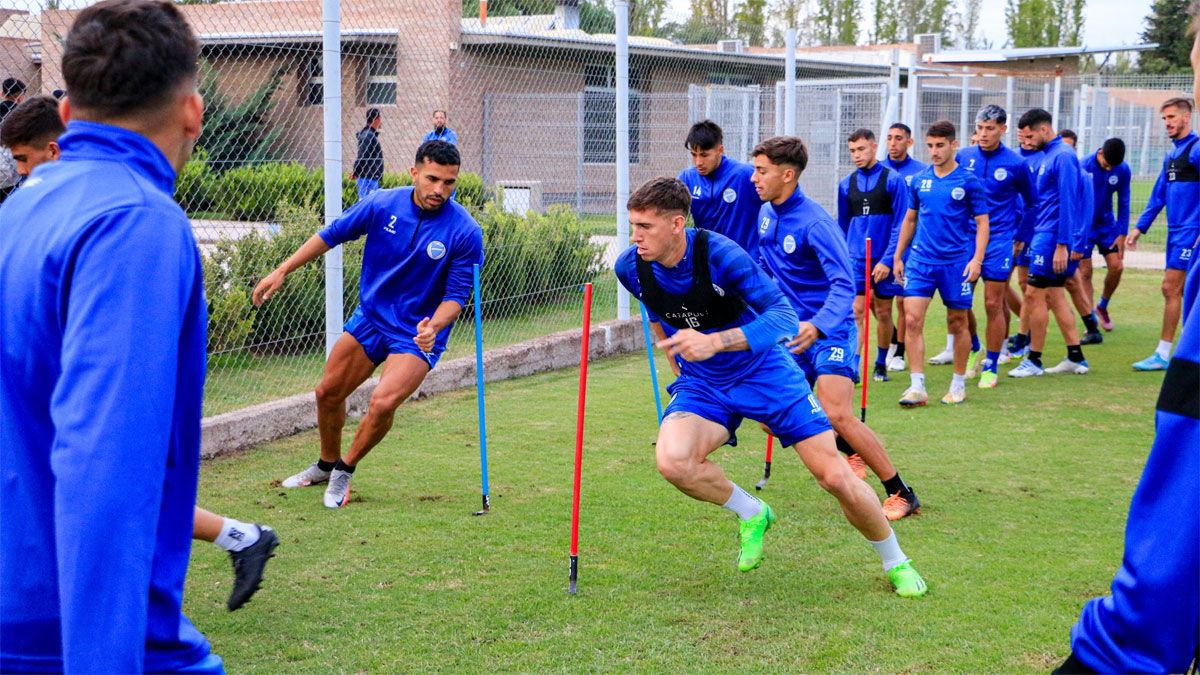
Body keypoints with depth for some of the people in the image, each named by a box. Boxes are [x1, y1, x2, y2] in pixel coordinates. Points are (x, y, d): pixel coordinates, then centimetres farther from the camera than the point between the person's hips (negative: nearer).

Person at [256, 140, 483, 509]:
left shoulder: (465, 232, -19)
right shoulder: (382, 204, -12)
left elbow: (457, 294, -12)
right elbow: (332, 234, 2)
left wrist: (434, 325, -32)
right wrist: (281, 272, 1)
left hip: (417, 335, -4)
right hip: (370, 317, 4)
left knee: (382, 402, -23)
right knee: (328, 393, 12)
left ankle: (344, 472, 4)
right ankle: (326, 464, 41)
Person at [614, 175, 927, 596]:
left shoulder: (718, 254, -26)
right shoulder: (630, 268, -12)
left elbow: (784, 316, -29)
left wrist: (713, 342, -41)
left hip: (764, 371, -3)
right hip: (702, 384, 4)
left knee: (835, 476, -7)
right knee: (672, 462, -28)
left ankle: (895, 562, 20)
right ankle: (752, 515, 3)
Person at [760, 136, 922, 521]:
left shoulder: (814, 223, -21)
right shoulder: (767, 215, 4)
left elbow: (844, 285, -29)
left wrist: (817, 326, -44)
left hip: (830, 332, -8)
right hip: (793, 332, 8)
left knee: (837, 415, -20)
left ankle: (901, 494, -6)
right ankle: (849, 449, 28)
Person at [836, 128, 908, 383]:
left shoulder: (893, 180, -5)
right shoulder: (846, 184, 7)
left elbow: (900, 224, -7)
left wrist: (887, 260, -13)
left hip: (884, 259, -2)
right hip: (855, 257, 2)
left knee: (883, 312, 8)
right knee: (856, 310, -9)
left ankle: (881, 364, 25)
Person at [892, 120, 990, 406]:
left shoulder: (969, 181, -4)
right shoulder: (919, 180, 7)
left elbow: (982, 223, -2)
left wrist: (977, 259, -14)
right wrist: (898, 256, 16)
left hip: (956, 262, -3)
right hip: (921, 260, 3)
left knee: (957, 323, 7)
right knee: (913, 319, -9)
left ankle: (958, 385, 21)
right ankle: (917, 387, -7)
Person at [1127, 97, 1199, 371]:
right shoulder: (1171, 156, 16)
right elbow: (1158, 196, 20)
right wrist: (1140, 228, 18)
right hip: (1176, 232, 9)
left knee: (1171, 288, -9)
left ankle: (1163, 354, -5)